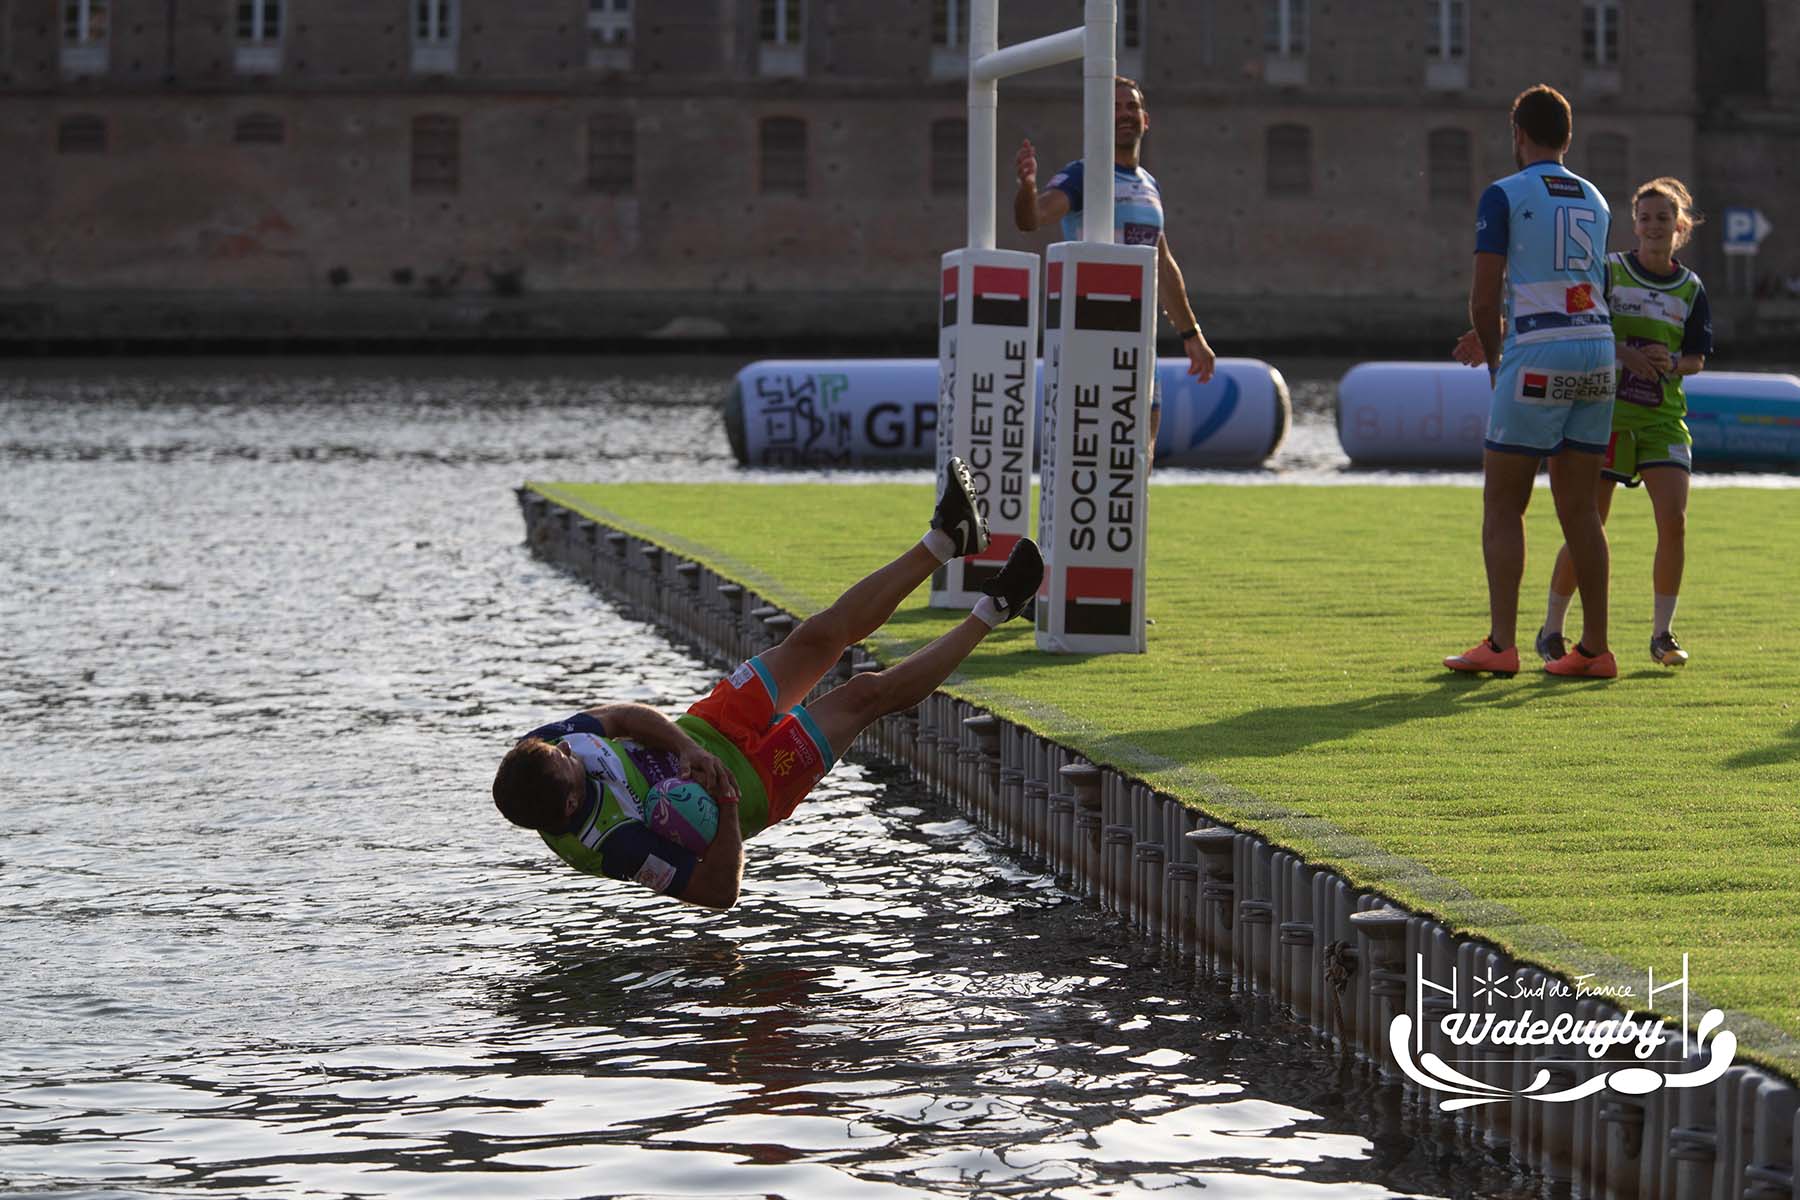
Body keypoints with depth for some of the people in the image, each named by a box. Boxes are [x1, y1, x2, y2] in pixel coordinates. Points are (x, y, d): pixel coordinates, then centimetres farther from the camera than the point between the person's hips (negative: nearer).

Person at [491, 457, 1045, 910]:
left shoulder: (536, 751, -24)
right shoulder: (616, 845, -42)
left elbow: (622, 715, -18)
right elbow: (721, 892, -36)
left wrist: (684, 746, -34)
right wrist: (727, 808, -42)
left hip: (700, 736, 6)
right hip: (749, 780, -6)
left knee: (820, 635, 2)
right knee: (868, 692, -3)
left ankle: (945, 540, 19)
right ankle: (989, 613, 21)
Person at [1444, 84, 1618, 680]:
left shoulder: (1505, 195, -3)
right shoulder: (1595, 201, 17)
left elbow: (1485, 296, -7)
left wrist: (1495, 359, 8)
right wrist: (1495, 337, 30)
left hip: (1539, 361, -6)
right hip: (1598, 349, 6)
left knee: (1502, 506, 0)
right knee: (1580, 508, 8)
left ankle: (1501, 643, -8)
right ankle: (1594, 647, 6)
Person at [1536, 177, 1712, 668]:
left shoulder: (1691, 288, 8)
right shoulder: (1608, 272, -2)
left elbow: (1697, 358, 8)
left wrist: (1671, 363, -14)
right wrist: (1625, 354, -20)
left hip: (1663, 417, 3)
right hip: (1607, 412, -3)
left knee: (1674, 521, -11)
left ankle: (1662, 633, 2)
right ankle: (1551, 630, 13)